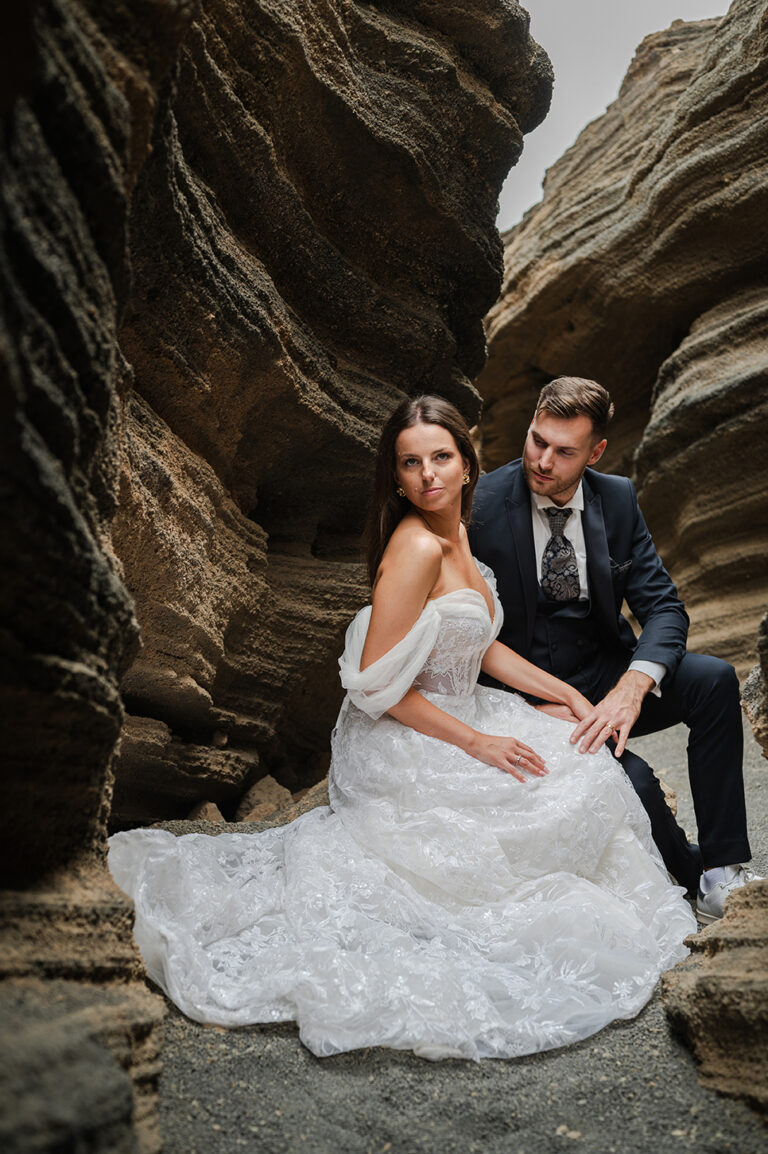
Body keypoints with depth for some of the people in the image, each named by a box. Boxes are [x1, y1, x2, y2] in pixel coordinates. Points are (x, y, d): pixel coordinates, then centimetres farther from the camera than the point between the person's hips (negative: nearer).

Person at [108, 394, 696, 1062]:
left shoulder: (455, 534, 7)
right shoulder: (416, 546, -23)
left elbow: (482, 649, 15)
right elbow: (377, 683, -25)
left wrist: (567, 695, 8)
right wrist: (477, 742, -20)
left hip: (452, 724, 9)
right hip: (404, 749, -9)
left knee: (582, 764, 11)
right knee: (561, 796, -7)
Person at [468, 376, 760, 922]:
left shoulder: (618, 499, -4)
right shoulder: (482, 507, -16)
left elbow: (664, 607, -7)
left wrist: (632, 686, -28)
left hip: (606, 673, 4)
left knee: (714, 679, -23)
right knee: (631, 780, -27)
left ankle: (723, 871, -12)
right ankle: (691, 872, 7)